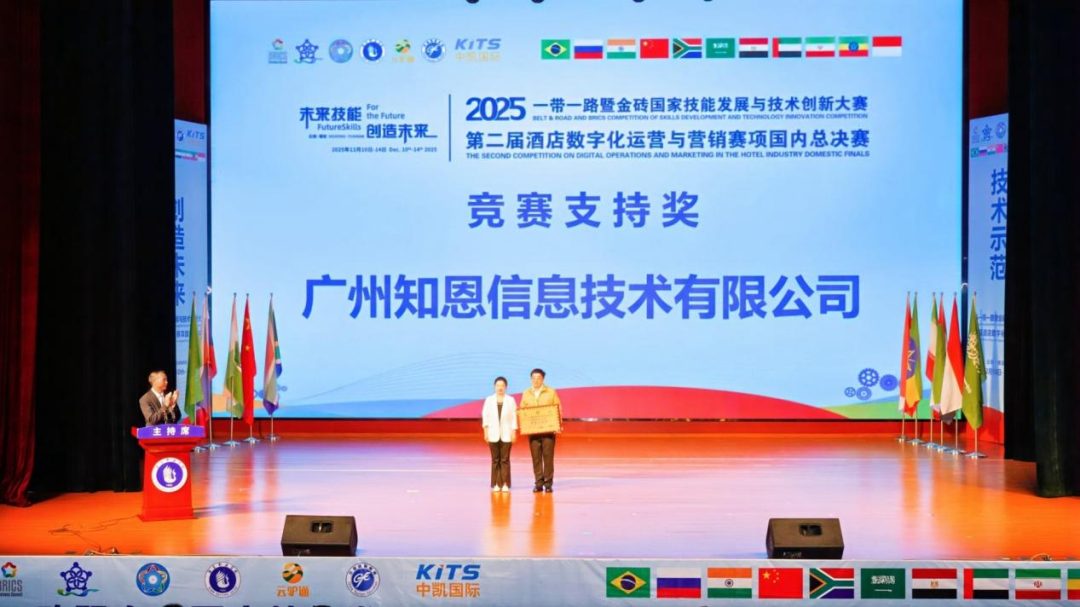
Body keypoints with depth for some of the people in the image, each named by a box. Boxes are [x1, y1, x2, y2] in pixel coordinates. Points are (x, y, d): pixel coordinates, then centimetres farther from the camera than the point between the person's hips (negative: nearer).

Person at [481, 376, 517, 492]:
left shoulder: (510, 400, 3)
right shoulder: (489, 400, 6)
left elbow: (514, 417, 1)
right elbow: (485, 416, 5)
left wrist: (514, 432, -4)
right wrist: (486, 432, -1)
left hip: (506, 434, -1)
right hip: (493, 434, 1)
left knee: (505, 460, -3)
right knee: (495, 460, 1)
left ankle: (505, 484, -1)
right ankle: (496, 484, 4)